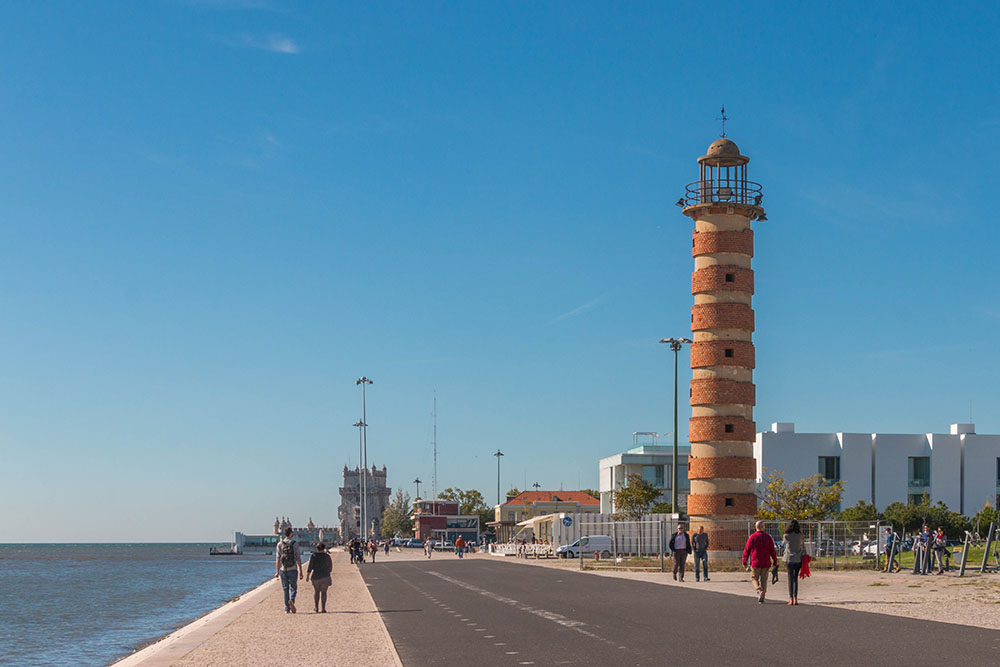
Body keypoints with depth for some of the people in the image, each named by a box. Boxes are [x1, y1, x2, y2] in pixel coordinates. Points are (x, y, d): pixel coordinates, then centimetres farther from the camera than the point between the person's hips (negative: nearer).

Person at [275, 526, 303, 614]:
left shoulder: (280, 544, 0)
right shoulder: (295, 544, -4)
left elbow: (277, 559, -1)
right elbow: (298, 558, -5)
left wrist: (277, 571, 4)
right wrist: (300, 571, -2)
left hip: (283, 570, 2)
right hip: (292, 570, -2)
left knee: (285, 589, 9)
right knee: (293, 588, 7)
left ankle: (287, 609, 7)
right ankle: (291, 600, -23)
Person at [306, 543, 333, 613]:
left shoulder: (313, 556, -3)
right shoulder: (327, 556, -2)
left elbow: (310, 567, -7)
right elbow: (330, 567, 5)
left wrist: (307, 576, -1)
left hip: (315, 576, 1)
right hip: (325, 577, -1)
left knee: (316, 591, 18)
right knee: (323, 592, 1)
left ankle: (316, 607, 17)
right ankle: (322, 608, -6)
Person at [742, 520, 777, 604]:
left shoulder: (752, 537, -5)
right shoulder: (768, 537, -1)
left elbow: (747, 550, -3)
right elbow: (772, 551, 2)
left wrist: (744, 561, 5)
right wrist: (775, 561, 12)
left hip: (755, 563, -1)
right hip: (766, 563, 1)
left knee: (755, 579, 11)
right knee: (764, 580, 9)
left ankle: (759, 591, -16)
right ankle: (761, 599, 6)